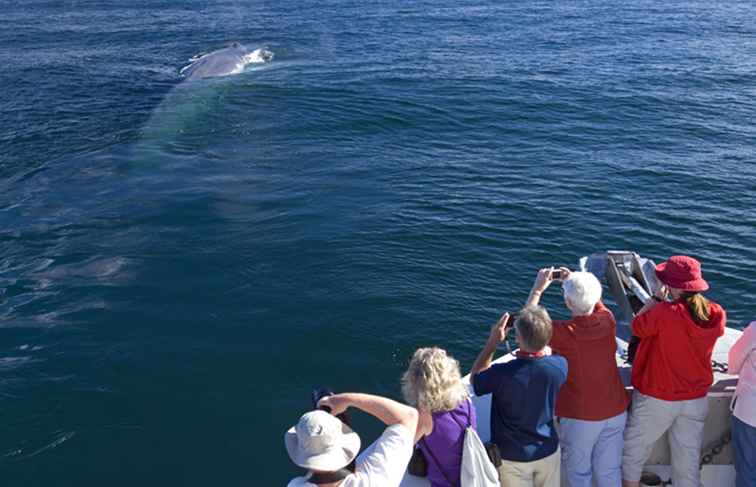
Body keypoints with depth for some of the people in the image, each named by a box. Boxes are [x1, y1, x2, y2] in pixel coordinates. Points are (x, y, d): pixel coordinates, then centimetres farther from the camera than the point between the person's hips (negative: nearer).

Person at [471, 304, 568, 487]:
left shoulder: (503, 374, -32)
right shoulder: (559, 365, -22)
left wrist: (492, 342, -13)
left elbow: (475, 378, -9)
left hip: (512, 457, -3)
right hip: (548, 451, 3)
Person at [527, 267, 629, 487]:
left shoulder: (565, 333, -24)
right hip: (615, 411, 5)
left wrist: (538, 289, 0)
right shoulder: (608, 321, -11)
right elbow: (595, 301, 14)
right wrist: (575, 282, 13)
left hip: (580, 417, -4)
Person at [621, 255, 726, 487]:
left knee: (632, 454, 15)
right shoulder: (716, 314, -10)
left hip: (656, 400, -5)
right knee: (688, 463, 17)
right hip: (696, 399, 5)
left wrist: (657, 298, -1)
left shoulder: (664, 313, -26)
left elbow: (637, 327, -9)